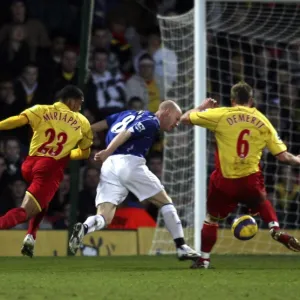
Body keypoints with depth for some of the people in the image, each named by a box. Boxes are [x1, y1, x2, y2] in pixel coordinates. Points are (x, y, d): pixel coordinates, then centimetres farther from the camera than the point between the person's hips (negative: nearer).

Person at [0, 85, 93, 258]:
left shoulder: (41, 111, 10)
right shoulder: (82, 122, 13)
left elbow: (18, 120, -9)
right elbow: (85, 153, 25)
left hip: (30, 165, 3)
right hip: (50, 170, -3)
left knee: (42, 200, 32)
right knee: (24, 212, -8)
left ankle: (31, 237, 14)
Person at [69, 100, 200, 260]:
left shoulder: (131, 114, 26)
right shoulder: (152, 122, 3)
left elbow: (101, 124, 23)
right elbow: (126, 134, -11)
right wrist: (107, 152, -20)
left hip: (109, 166, 6)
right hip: (129, 163, -6)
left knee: (104, 218, -2)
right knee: (165, 202, 11)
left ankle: (84, 228, -34)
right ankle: (181, 247, 9)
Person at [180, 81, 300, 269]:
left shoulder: (221, 115, -4)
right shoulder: (263, 122, 2)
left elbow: (185, 118, 3)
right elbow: (283, 156, 3)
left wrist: (203, 107, 23)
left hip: (224, 182, -2)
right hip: (251, 181, 2)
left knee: (211, 219, 17)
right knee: (262, 202, 33)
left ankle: (204, 260, 19)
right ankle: (276, 230, 11)